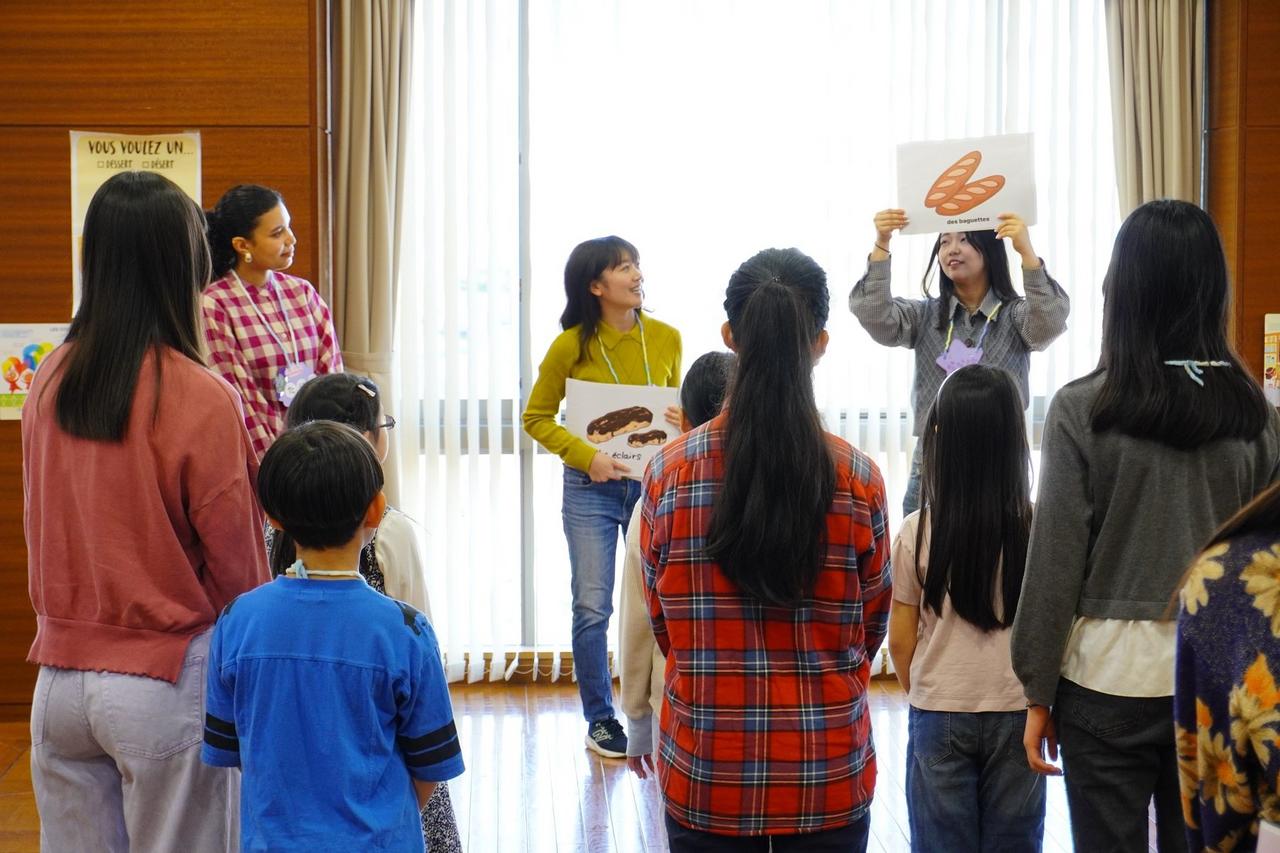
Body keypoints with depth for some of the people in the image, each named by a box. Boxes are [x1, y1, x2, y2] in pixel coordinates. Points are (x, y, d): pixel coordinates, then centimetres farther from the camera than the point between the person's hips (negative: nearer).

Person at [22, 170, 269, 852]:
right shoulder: (201, 399, -16)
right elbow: (237, 565, -10)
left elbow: (39, 529, 10)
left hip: (59, 679, 5)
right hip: (167, 681, -5)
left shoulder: (48, 382, 0)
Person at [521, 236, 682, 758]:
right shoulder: (571, 346, -7)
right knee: (592, 607, 0)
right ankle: (600, 719, 14)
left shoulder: (666, 338, 1)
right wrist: (585, 455, -14)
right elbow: (536, 418, 0)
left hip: (654, 483, 2)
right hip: (590, 489, -2)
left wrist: (681, 422, -7)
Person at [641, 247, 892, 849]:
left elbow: (662, 626, 3)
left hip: (706, 779, 0)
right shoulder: (858, 480, -10)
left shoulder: (668, 472, -10)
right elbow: (870, 630, 4)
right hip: (829, 779, 0)